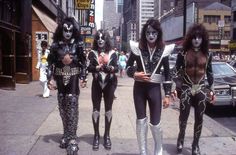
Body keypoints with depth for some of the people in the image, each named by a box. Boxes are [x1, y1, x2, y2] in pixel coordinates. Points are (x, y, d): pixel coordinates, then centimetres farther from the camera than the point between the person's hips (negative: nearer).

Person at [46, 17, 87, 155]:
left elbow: (83, 62, 2)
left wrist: (83, 78, -2)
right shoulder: (56, 44, 4)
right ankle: (67, 134, 22)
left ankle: (72, 137, -5)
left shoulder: (78, 44, 0)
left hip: (73, 78, -3)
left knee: (72, 106, -8)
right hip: (60, 78, 3)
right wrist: (50, 79, -1)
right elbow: (51, 62, 5)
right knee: (62, 106, 8)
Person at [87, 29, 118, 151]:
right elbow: (89, 68, -9)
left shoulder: (112, 53, 1)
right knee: (96, 109, 3)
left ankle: (107, 135, 18)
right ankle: (96, 135, 14)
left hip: (109, 84, 0)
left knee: (108, 109, 7)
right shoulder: (92, 53, 1)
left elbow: (116, 68, -5)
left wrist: (110, 68, -26)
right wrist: (97, 67, -27)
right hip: (97, 83, 0)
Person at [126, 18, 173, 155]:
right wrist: (135, 74, -15)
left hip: (155, 88, -1)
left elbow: (167, 73, 1)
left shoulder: (163, 50, -3)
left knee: (155, 123, 4)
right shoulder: (138, 48, -3)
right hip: (139, 88, 1)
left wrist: (167, 95, -1)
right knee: (141, 121, 8)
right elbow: (128, 67, 6)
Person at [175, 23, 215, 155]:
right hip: (186, 88, -2)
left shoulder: (208, 54, 4)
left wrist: (212, 90, 10)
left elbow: (209, 73, 10)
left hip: (201, 89, 2)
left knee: (199, 118, 6)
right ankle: (181, 138, 31)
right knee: (184, 116, 3)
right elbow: (176, 71, 0)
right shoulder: (183, 54, -3)